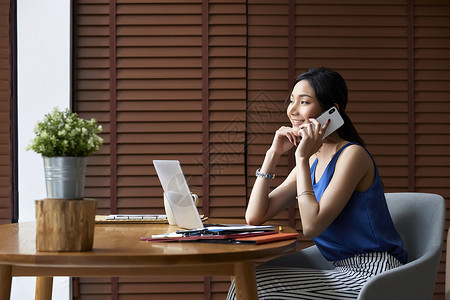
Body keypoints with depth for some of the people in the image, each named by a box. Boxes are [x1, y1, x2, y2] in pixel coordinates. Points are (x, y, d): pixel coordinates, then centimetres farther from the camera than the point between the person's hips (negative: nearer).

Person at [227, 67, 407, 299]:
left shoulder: (352, 155, -12)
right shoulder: (312, 162, 12)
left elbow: (312, 226, -21)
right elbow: (255, 216, 6)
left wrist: (302, 159, -15)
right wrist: (273, 153, 2)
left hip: (373, 277, -8)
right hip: (348, 273, 8)